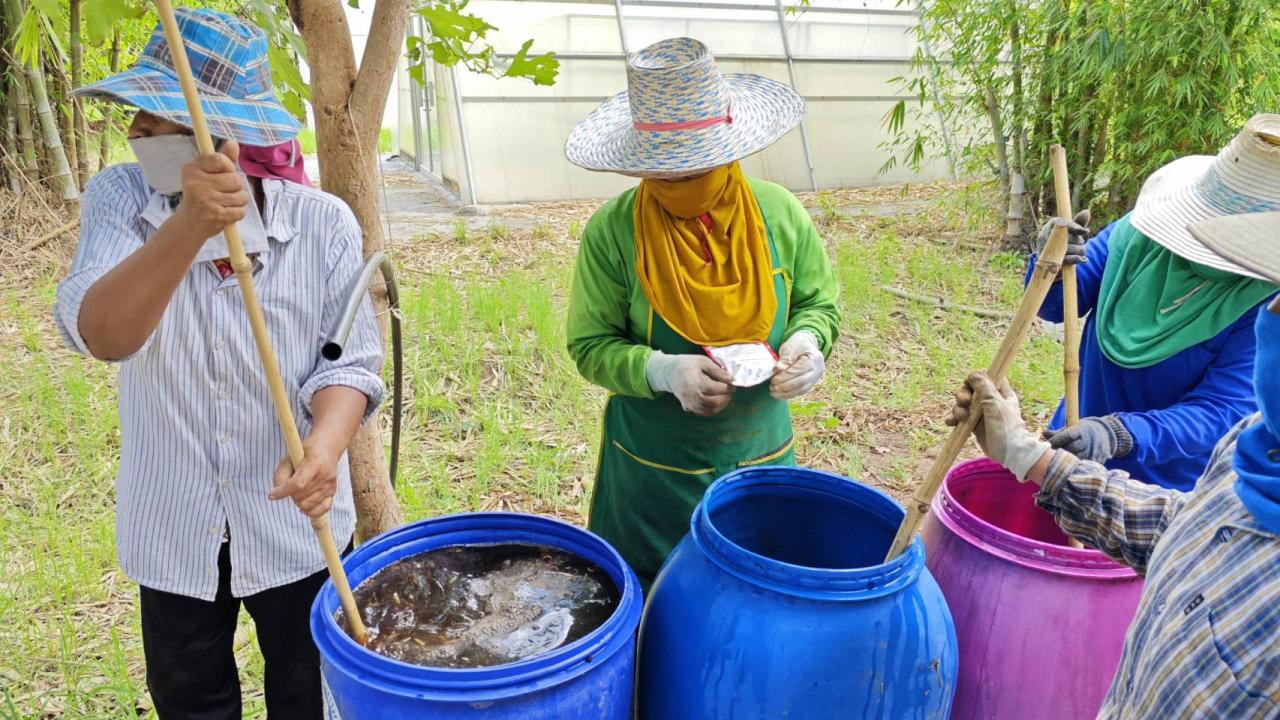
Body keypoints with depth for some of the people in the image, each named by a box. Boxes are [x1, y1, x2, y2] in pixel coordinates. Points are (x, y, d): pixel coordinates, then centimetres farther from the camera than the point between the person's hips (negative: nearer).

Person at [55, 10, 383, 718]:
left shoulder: (324, 222, -14)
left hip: (295, 520, -1)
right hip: (172, 524, 2)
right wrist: (189, 226, -44)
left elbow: (350, 359, -12)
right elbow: (101, 336, -28)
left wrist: (325, 444, -33)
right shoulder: (119, 197, -11)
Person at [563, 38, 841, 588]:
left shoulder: (780, 213, -6)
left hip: (763, 458, 3)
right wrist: (663, 371, -26)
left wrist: (805, 340, -16)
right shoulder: (612, 231, -14)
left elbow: (819, 303, 7)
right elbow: (590, 346, -9)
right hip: (653, 472, -2)